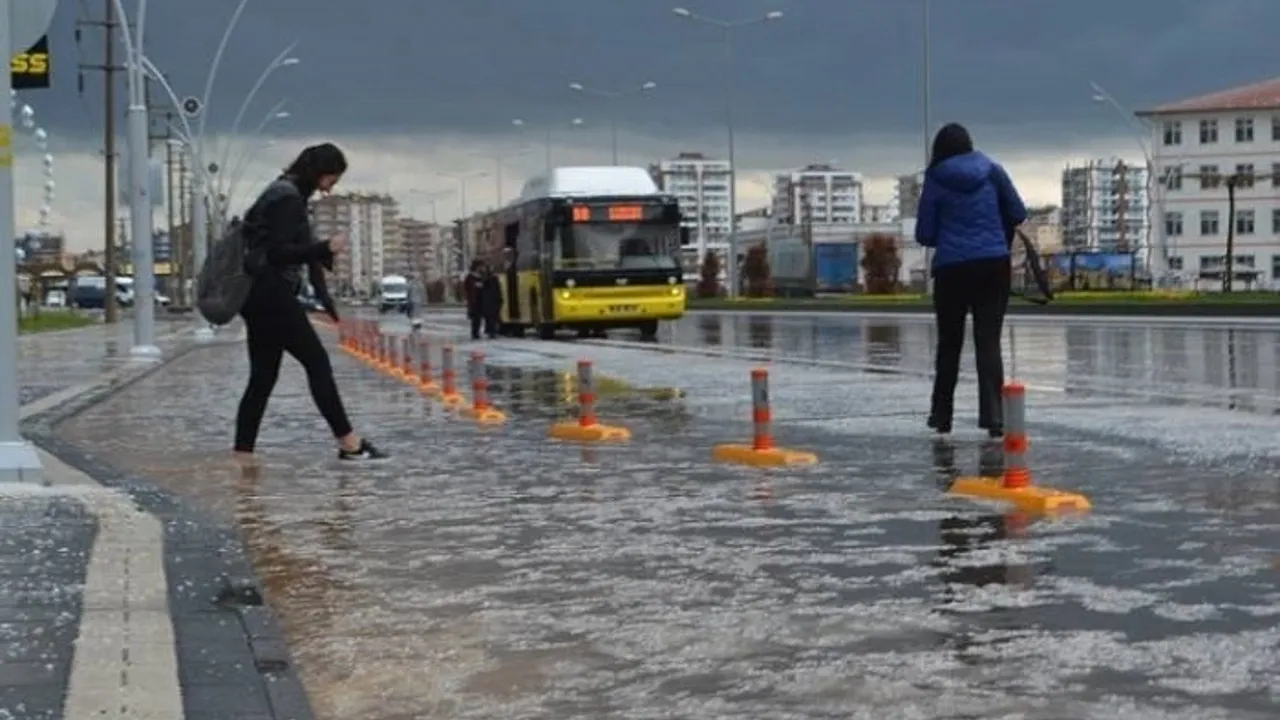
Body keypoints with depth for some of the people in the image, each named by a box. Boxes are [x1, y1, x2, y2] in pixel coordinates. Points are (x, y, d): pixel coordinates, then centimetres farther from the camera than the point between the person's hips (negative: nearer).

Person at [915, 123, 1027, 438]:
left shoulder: (936, 179, -1)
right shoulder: (991, 170, 4)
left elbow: (924, 234, 0)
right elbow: (1018, 214, 6)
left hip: (952, 268, -1)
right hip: (994, 265, 1)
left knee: (949, 343, 12)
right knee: (989, 341, 1)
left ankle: (942, 415, 19)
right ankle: (993, 416, -9)